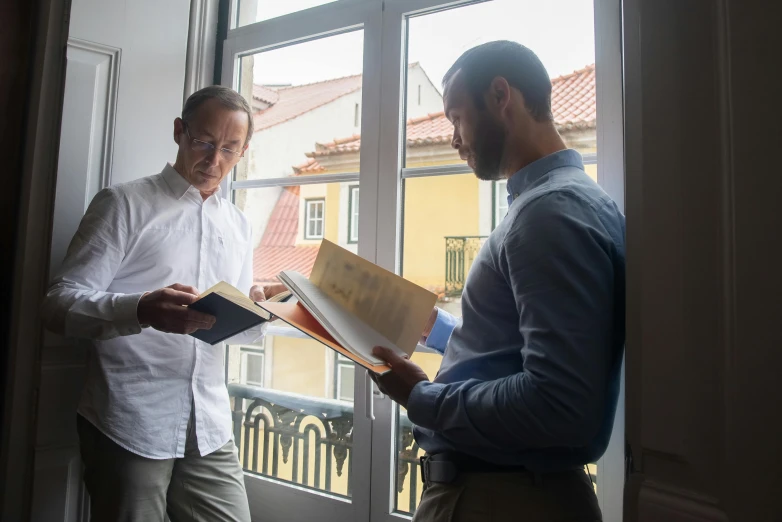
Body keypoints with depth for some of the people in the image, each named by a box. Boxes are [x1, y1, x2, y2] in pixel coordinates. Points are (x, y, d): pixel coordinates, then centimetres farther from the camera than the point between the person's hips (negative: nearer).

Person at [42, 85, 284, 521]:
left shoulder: (239, 225, 13)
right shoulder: (124, 204, -3)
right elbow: (61, 305, -9)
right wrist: (141, 310, -28)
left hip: (210, 429, 5)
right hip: (130, 429, -4)